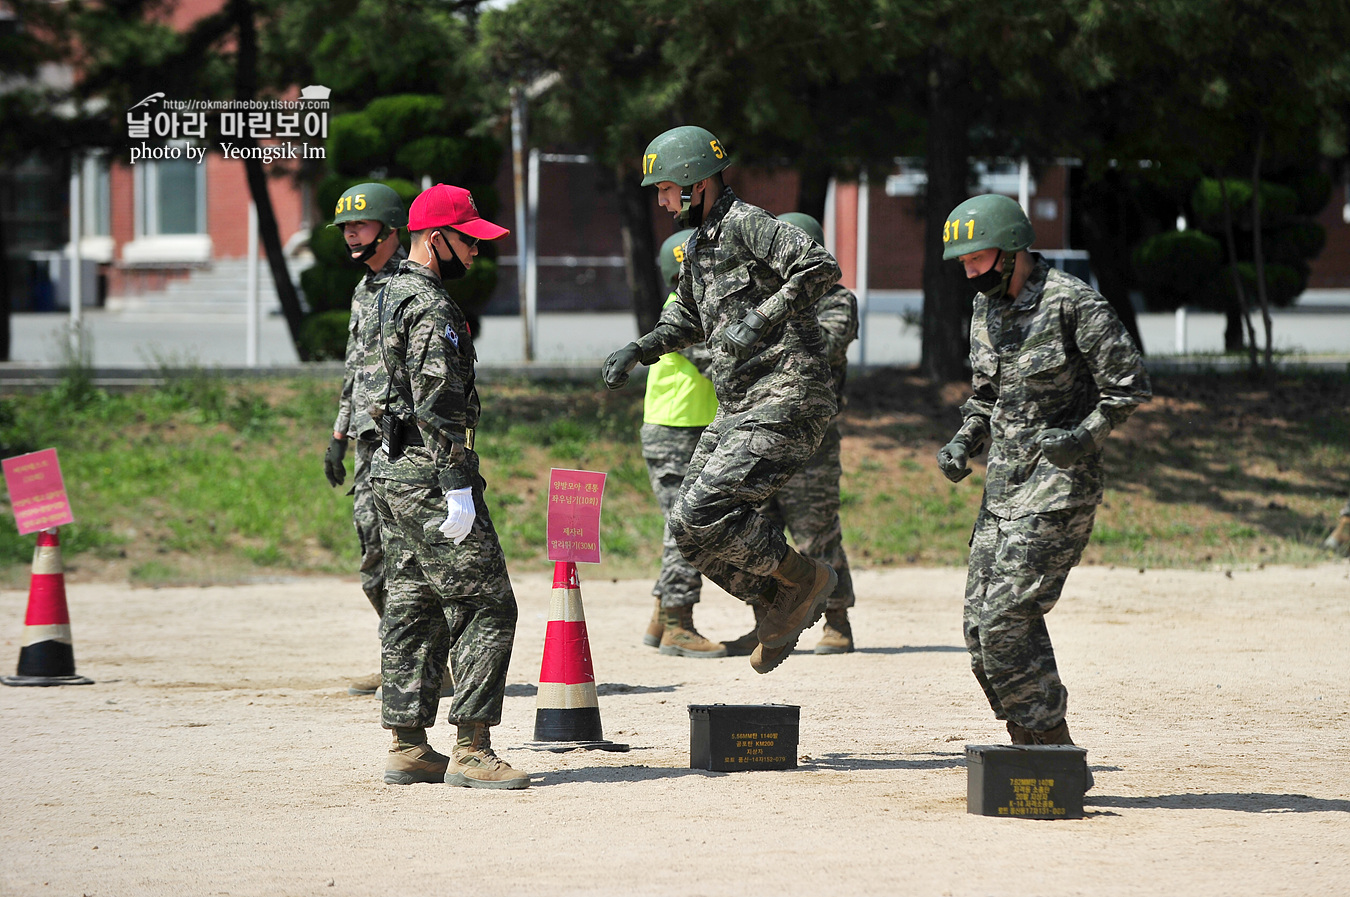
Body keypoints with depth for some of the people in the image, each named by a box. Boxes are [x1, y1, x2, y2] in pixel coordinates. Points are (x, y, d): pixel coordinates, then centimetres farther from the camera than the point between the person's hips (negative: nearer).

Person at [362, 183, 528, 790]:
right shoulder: (430, 307, -15)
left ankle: (408, 747, 12)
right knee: (486, 607, -7)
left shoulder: (390, 297, 18)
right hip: (429, 476, -10)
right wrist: (457, 484, -22)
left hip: (392, 471, 10)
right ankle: (471, 750, -10)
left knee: (413, 608, 11)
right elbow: (437, 404, -21)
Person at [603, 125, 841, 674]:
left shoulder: (746, 225, -12)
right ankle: (783, 607, 18)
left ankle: (803, 581, -1)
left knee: (699, 516, -18)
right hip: (738, 408, 10)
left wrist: (763, 320, -30)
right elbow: (689, 317, 35)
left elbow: (820, 267, -27)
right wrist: (637, 351, 21)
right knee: (691, 531, 6)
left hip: (785, 402, -10)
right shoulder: (699, 242, 17)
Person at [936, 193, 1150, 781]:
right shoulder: (985, 309, 12)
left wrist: (1083, 436, -23)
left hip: (1058, 488, -9)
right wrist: (964, 441, 7)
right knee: (982, 627, 4)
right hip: (1003, 486, 9)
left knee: (1007, 621, -16)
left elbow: (1129, 385, -11)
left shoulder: (1073, 303, -13)